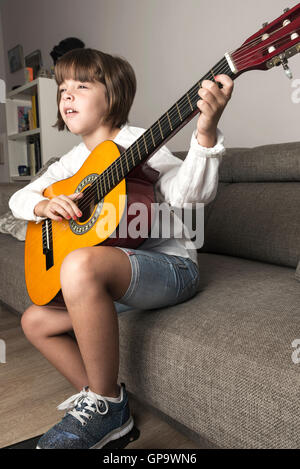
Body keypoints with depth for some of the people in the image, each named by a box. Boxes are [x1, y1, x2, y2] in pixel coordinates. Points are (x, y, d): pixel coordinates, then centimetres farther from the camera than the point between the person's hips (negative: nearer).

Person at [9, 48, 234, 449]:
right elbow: (20, 197, 17)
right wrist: (43, 205, -6)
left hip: (169, 267, -8)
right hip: (113, 279, 8)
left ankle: (106, 405, -15)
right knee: (36, 321, 8)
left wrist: (205, 133, -39)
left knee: (81, 264, -36)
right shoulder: (72, 162, 15)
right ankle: (96, 395, 12)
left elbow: (188, 192, -22)